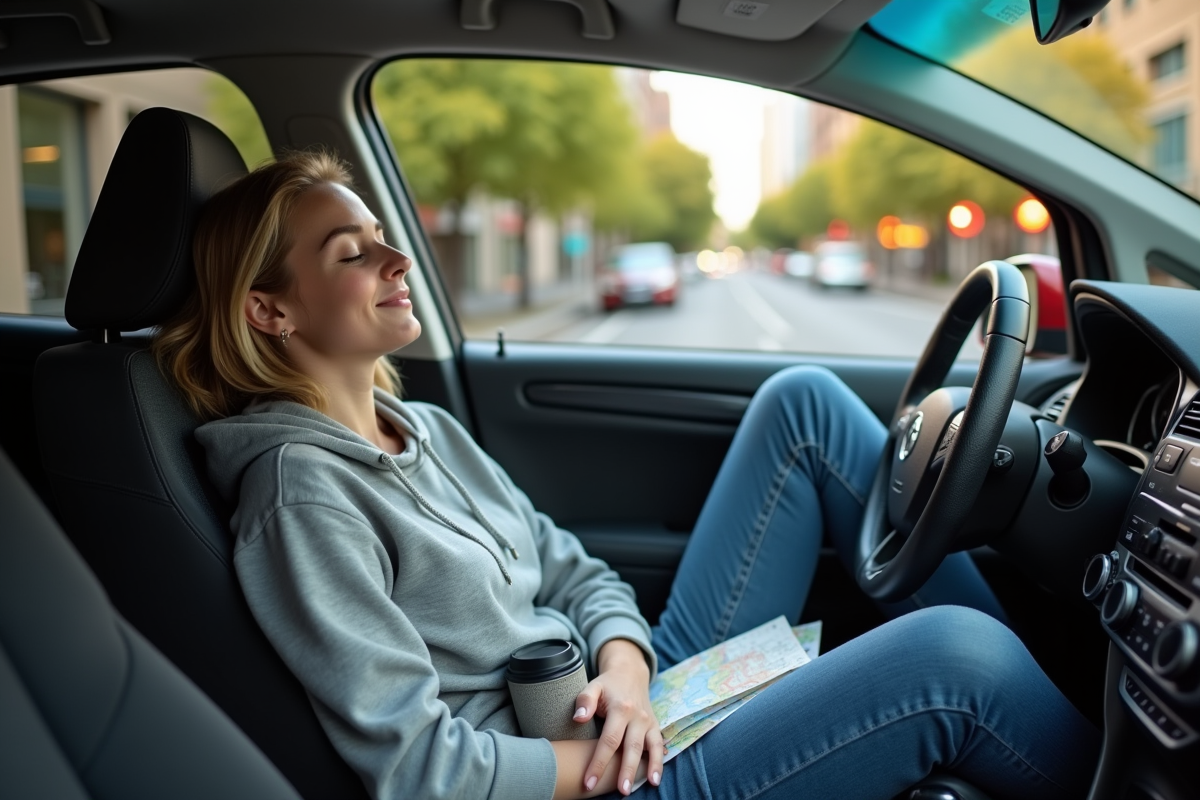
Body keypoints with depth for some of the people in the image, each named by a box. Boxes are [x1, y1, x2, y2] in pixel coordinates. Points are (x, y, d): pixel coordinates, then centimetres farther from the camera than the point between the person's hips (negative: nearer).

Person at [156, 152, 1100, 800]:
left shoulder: (424, 428, 10)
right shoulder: (301, 489, -16)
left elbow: (577, 574, 10)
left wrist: (625, 671, -10)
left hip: (635, 692, 8)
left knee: (803, 403, -2)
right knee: (952, 658, -23)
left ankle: (1031, 649, 8)